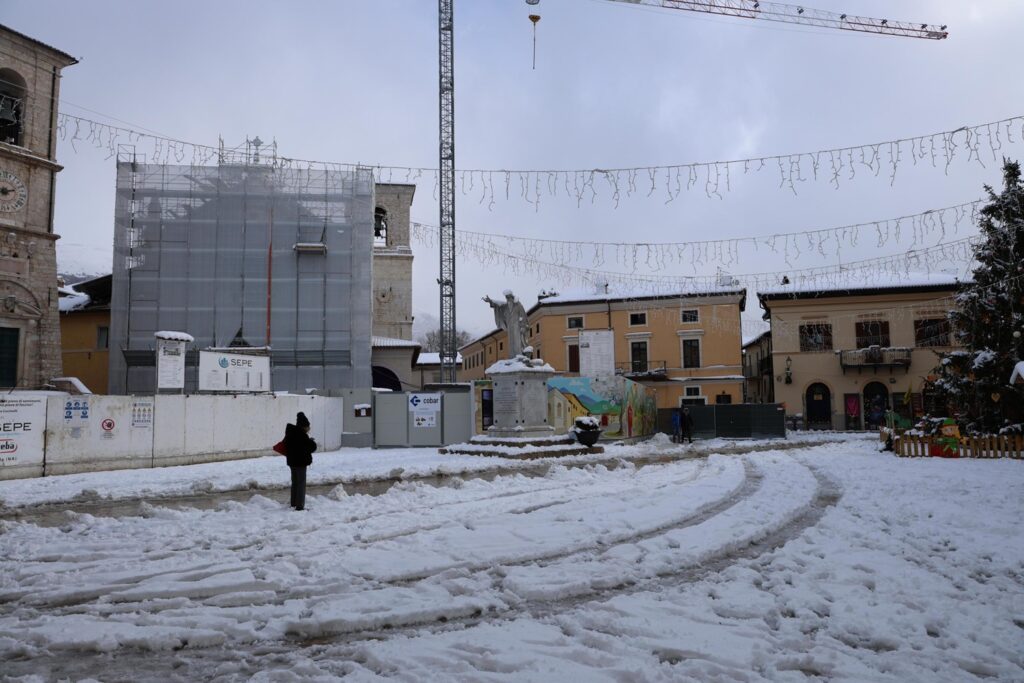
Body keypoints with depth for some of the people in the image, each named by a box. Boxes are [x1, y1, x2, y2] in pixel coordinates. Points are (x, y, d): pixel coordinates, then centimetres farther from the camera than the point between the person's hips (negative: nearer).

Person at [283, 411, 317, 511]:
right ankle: (300, 505, -7)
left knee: (295, 482, 19)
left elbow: (286, 446, 18)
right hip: (300, 461, -9)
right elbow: (312, 447, -19)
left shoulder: (290, 432, 7)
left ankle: (294, 503, 28)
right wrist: (311, 442, 0)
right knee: (301, 484, -5)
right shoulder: (301, 435, -21)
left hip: (292, 461, 9)